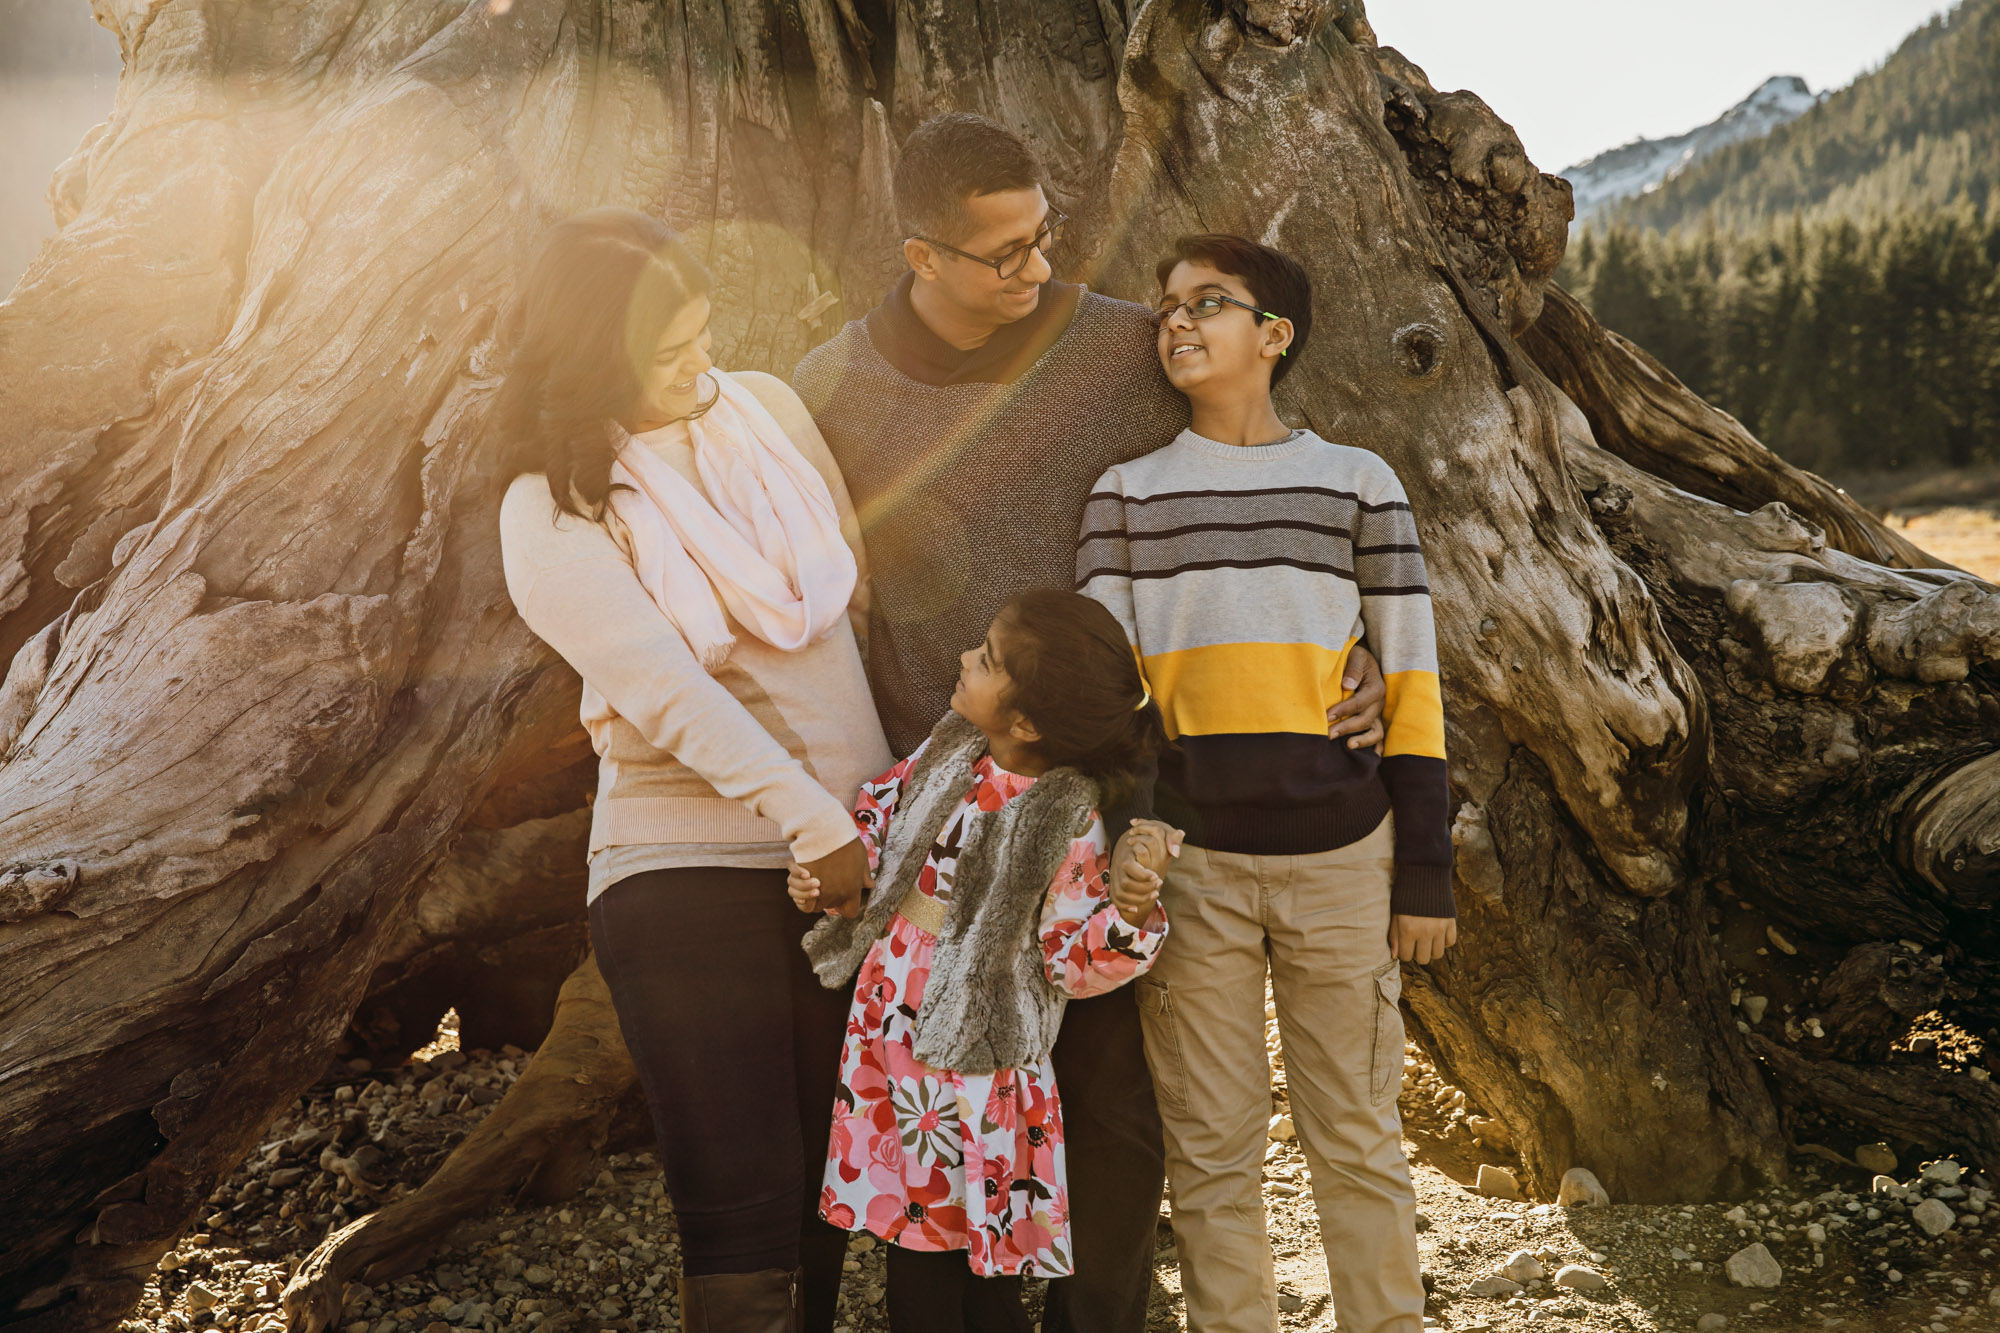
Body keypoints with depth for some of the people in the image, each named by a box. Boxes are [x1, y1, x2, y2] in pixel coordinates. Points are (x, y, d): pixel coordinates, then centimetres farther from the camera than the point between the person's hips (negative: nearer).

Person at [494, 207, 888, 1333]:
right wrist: (817, 823, -18)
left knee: (833, 1195, 11)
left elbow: (858, 583, 13)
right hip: (692, 869, -4)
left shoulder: (764, 407, 7)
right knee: (743, 1236, -6)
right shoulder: (553, 514, -6)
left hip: (857, 844, 5)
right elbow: (670, 692, -14)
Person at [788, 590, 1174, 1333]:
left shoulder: (1067, 824, -17)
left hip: (970, 1062, -6)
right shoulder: (953, 750, 1)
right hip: (887, 1040, 6)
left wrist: (1131, 913, -31)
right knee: (914, 1266, 15)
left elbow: (1074, 962, -13)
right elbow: (883, 807, 19)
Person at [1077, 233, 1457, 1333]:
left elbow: (1411, 686, 5)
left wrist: (1426, 871, 0)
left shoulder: (1356, 481, 6)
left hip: (1338, 852, -1)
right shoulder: (1127, 493, 8)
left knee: (1357, 1144, 7)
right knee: (1210, 1153, 7)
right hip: (1187, 860, 1)